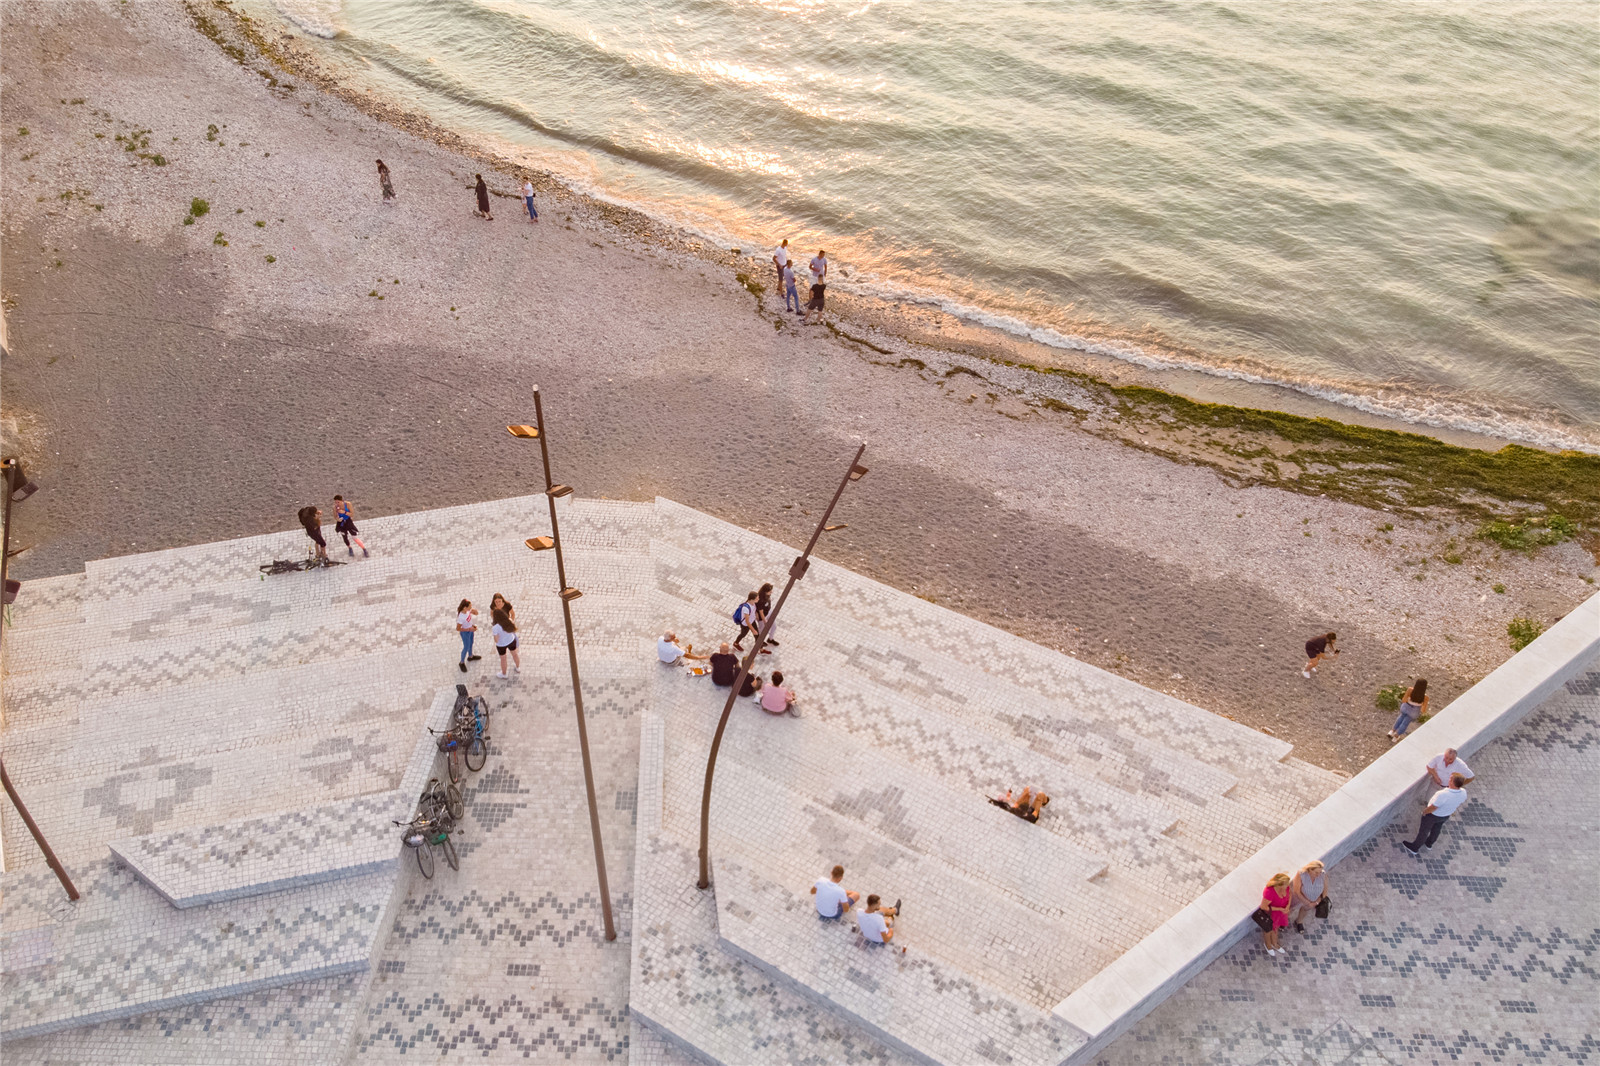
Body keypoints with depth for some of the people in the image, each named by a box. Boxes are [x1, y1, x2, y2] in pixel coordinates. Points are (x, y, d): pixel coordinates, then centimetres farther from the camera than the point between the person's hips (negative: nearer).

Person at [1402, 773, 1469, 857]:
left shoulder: (1443, 795, -44)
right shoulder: (1463, 792, -25)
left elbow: (1432, 808, -30)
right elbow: (1462, 801, -1)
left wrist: (1424, 811, -10)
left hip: (1433, 815, -6)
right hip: (1446, 815, 6)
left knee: (1424, 831, 18)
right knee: (1436, 829, 31)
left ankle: (1414, 848, 39)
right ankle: (1429, 844, 56)